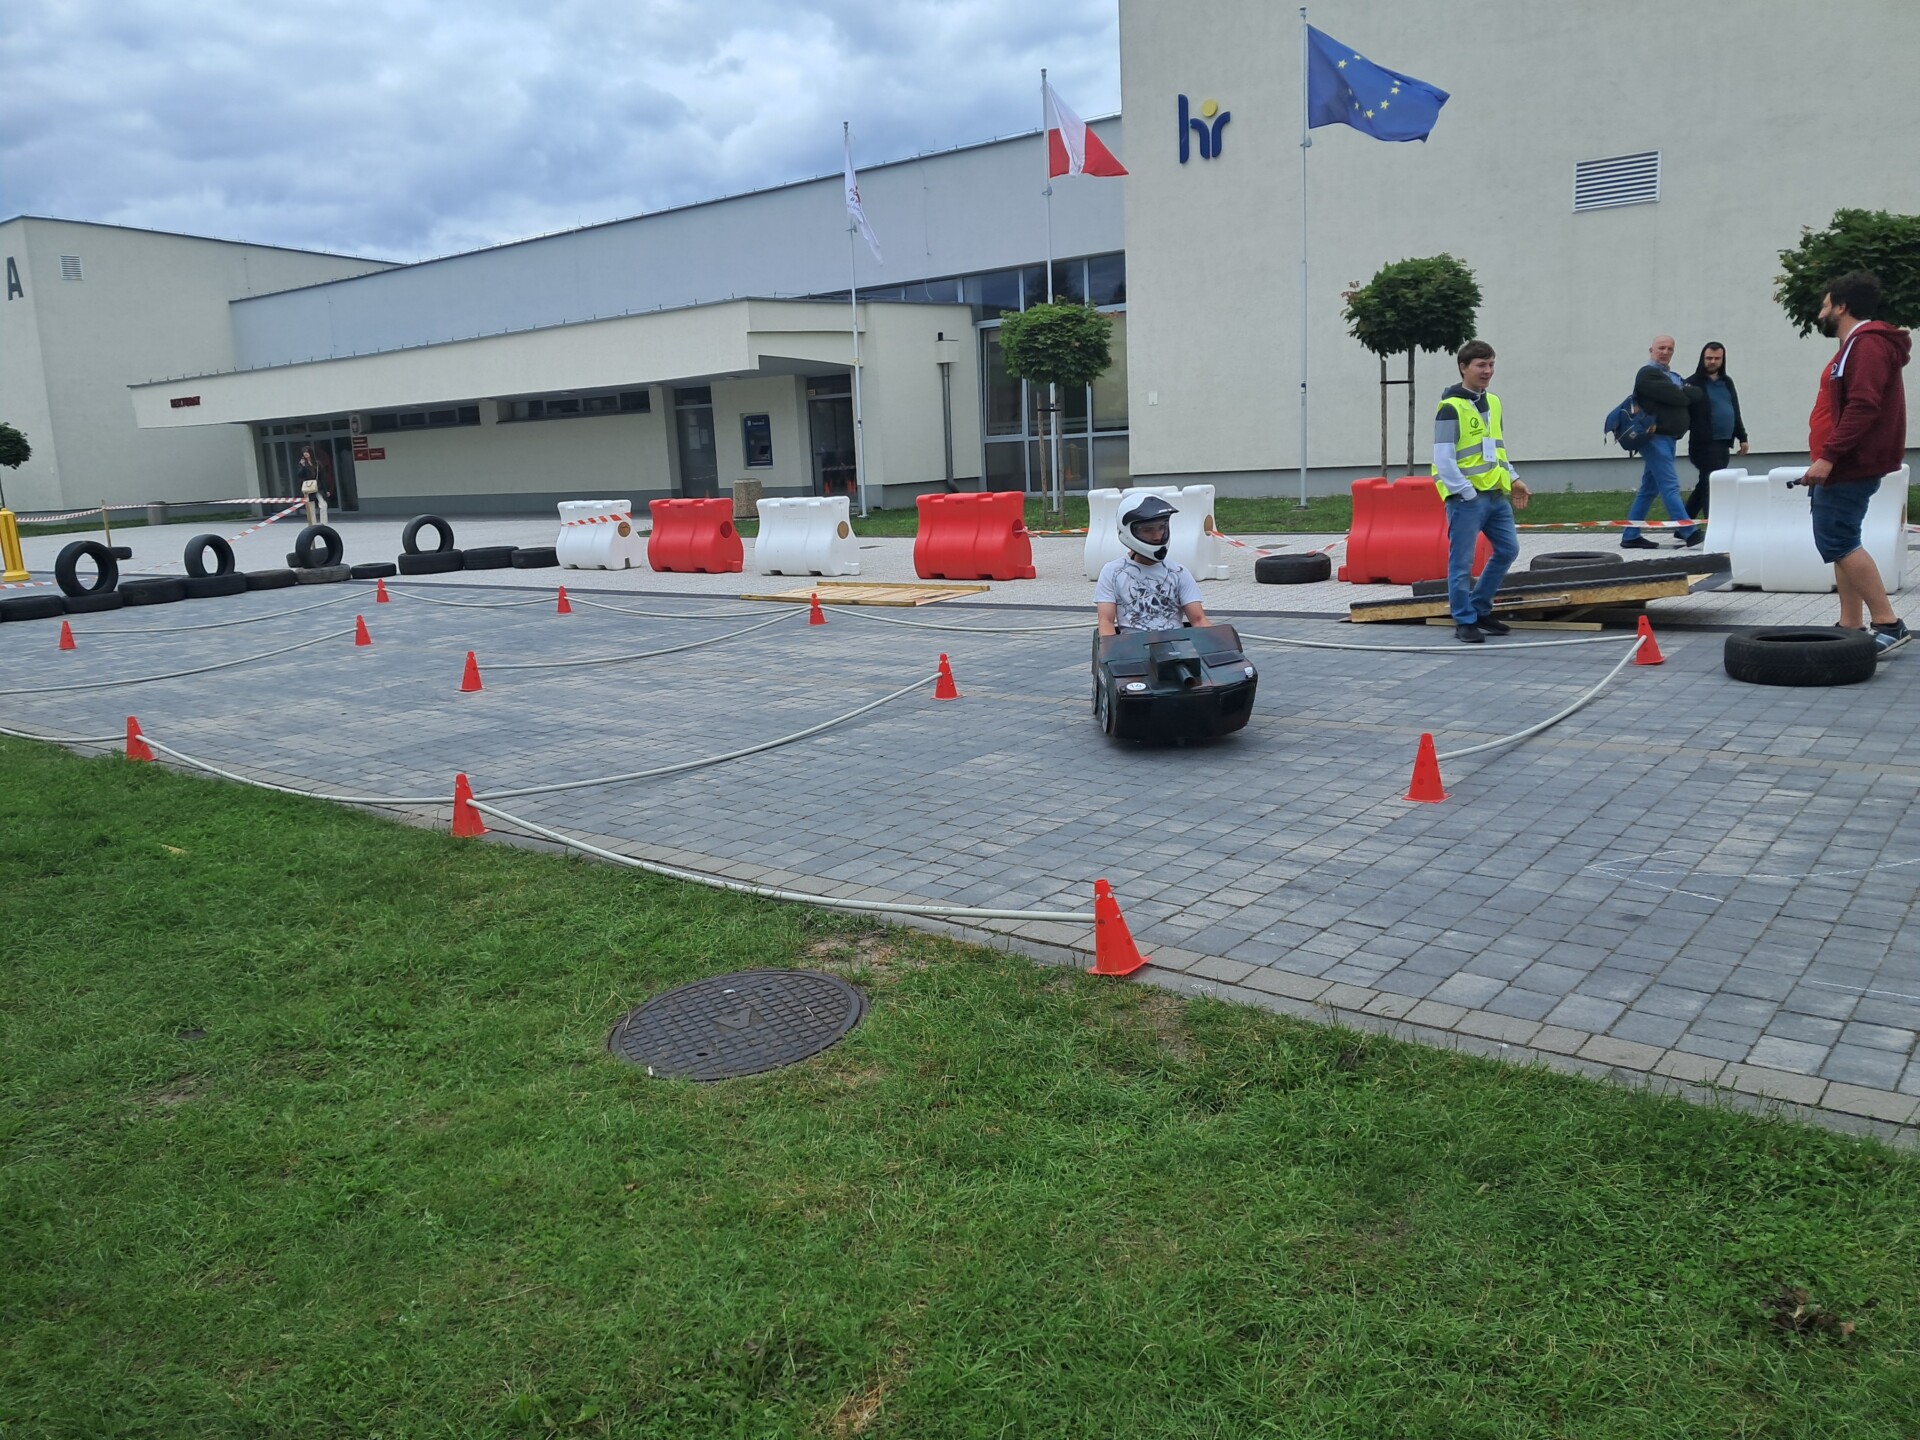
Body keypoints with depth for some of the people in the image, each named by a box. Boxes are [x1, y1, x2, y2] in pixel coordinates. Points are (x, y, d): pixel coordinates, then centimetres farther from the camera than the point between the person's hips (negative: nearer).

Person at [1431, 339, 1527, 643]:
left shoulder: (1493, 402, 14)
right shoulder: (1451, 408, -12)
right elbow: (1443, 460, -17)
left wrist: (1513, 479, 15)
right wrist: (1467, 493, -18)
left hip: (1496, 494, 8)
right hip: (1466, 498, -8)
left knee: (1508, 550, 12)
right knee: (1462, 562, -3)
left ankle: (1480, 610, 24)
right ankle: (1465, 622, 7)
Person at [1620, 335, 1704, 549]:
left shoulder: (1673, 377, 23)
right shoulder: (1647, 374, -5)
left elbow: (1696, 395, 11)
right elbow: (1675, 397, -14)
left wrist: (1683, 392, -5)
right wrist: (1685, 394, 4)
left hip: (1668, 438, 9)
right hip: (1655, 437, -9)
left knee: (1649, 488, 9)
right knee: (1669, 487, -13)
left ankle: (1630, 536, 13)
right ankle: (1689, 532, -18)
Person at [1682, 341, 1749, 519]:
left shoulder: (1727, 382, 17)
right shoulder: (1693, 383, -4)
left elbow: (1735, 412, 23)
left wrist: (1742, 437, 21)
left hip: (1724, 444, 7)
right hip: (1704, 444, -7)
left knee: (1705, 485, 12)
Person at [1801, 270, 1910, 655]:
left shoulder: (1868, 344, -13)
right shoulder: (1855, 345, 20)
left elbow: (1863, 407, -24)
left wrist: (1828, 456, -27)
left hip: (1849, 466, -11)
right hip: (1843, 465, 11)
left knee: (1837, 543, -14)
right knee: (1840, 543, 10)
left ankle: (1888, 624, -13)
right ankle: (1850, 628, 13)